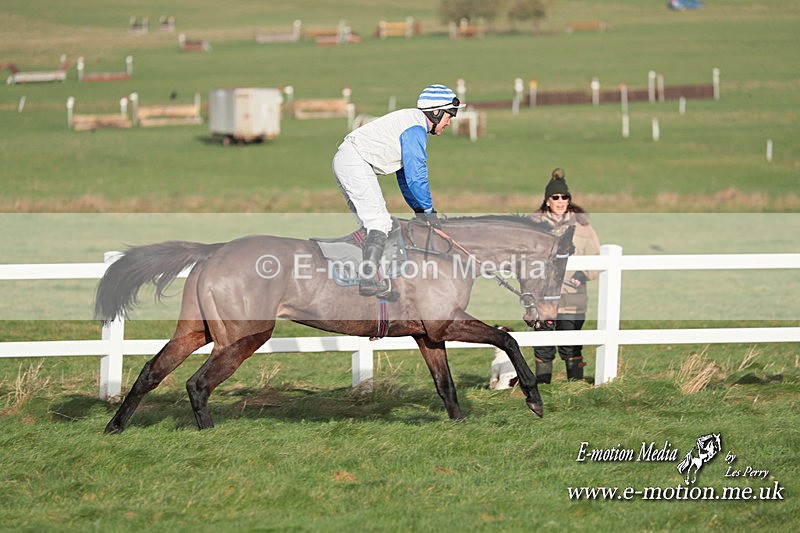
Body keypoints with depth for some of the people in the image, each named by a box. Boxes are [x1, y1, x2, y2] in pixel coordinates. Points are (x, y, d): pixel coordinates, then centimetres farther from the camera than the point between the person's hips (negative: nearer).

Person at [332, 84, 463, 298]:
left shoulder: (410, 120, 20)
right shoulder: (415, 129, -14)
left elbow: (405, 175, 25)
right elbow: (415, 174, -17)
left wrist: (419, 209, 22)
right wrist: (428, 210, -8)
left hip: (344, 160, 11)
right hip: (356, 162, -11)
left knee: (371, 222, 14)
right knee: (379, 221, -15)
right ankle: (369, 279, -25)